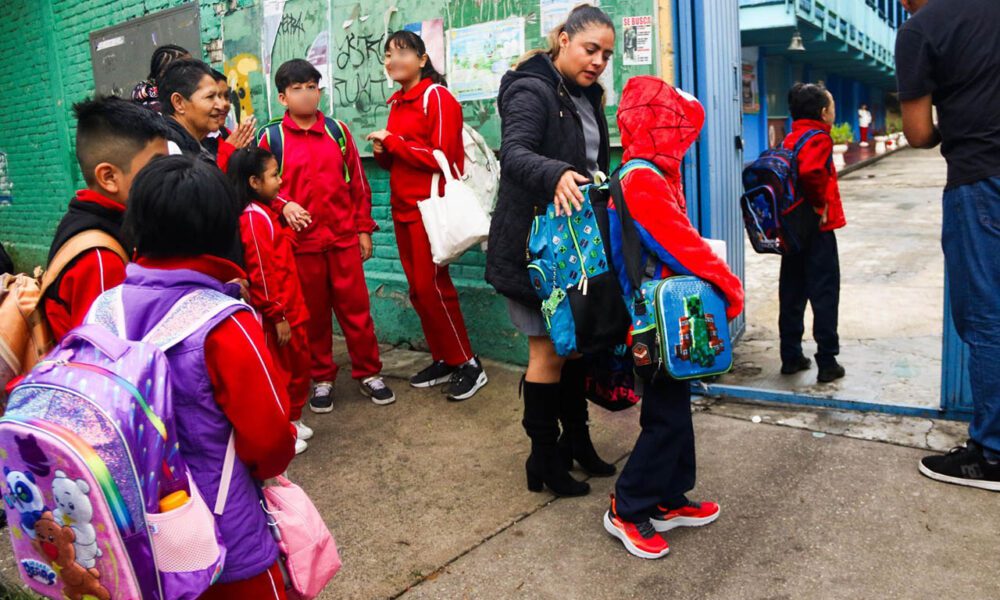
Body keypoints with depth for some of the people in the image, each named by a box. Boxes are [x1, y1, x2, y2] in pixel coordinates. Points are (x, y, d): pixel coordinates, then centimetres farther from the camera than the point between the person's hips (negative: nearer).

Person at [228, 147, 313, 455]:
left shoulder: (266, 212, 11)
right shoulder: (254, 218, -19)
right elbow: (262, 274, -22)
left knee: (300, 366, 19)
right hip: (276, 315, -9)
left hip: (291, 308, 9)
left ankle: (292, 420, 35)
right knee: (279, 374, 4)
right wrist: (278, 316, -19)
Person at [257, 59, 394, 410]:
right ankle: (322, 379, 24)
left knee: (356, 308, 5)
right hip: (301, 242, -1)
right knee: (313, 313, 9)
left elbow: (358, 183, 8)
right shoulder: (271, 139, 0)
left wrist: (364, 229, 5)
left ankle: (368, 372, 20)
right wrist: (283, 205, -15)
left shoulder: (338, 131, 7)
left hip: (344, 238, 1)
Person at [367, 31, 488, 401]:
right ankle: (443, 360, 20)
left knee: (432, 287, -9)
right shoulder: (397, 103, 16)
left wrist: (394, 142, -13)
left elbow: (442, 156, -17)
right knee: (418, 289, 9)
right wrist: (383, 153, 2)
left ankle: (468, 364, 3)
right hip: (403, 208, 8)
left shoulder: (437, 97, -8)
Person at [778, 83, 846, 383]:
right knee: (824, 296, 0)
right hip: (818, 228, -7)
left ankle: (791, 357, 19)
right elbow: (810, 172, -31)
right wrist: (820, 204, -18)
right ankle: (827, 363, 5)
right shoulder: (819, 138, -13)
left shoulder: (790, 139, 10)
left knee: (792, 293, 12)